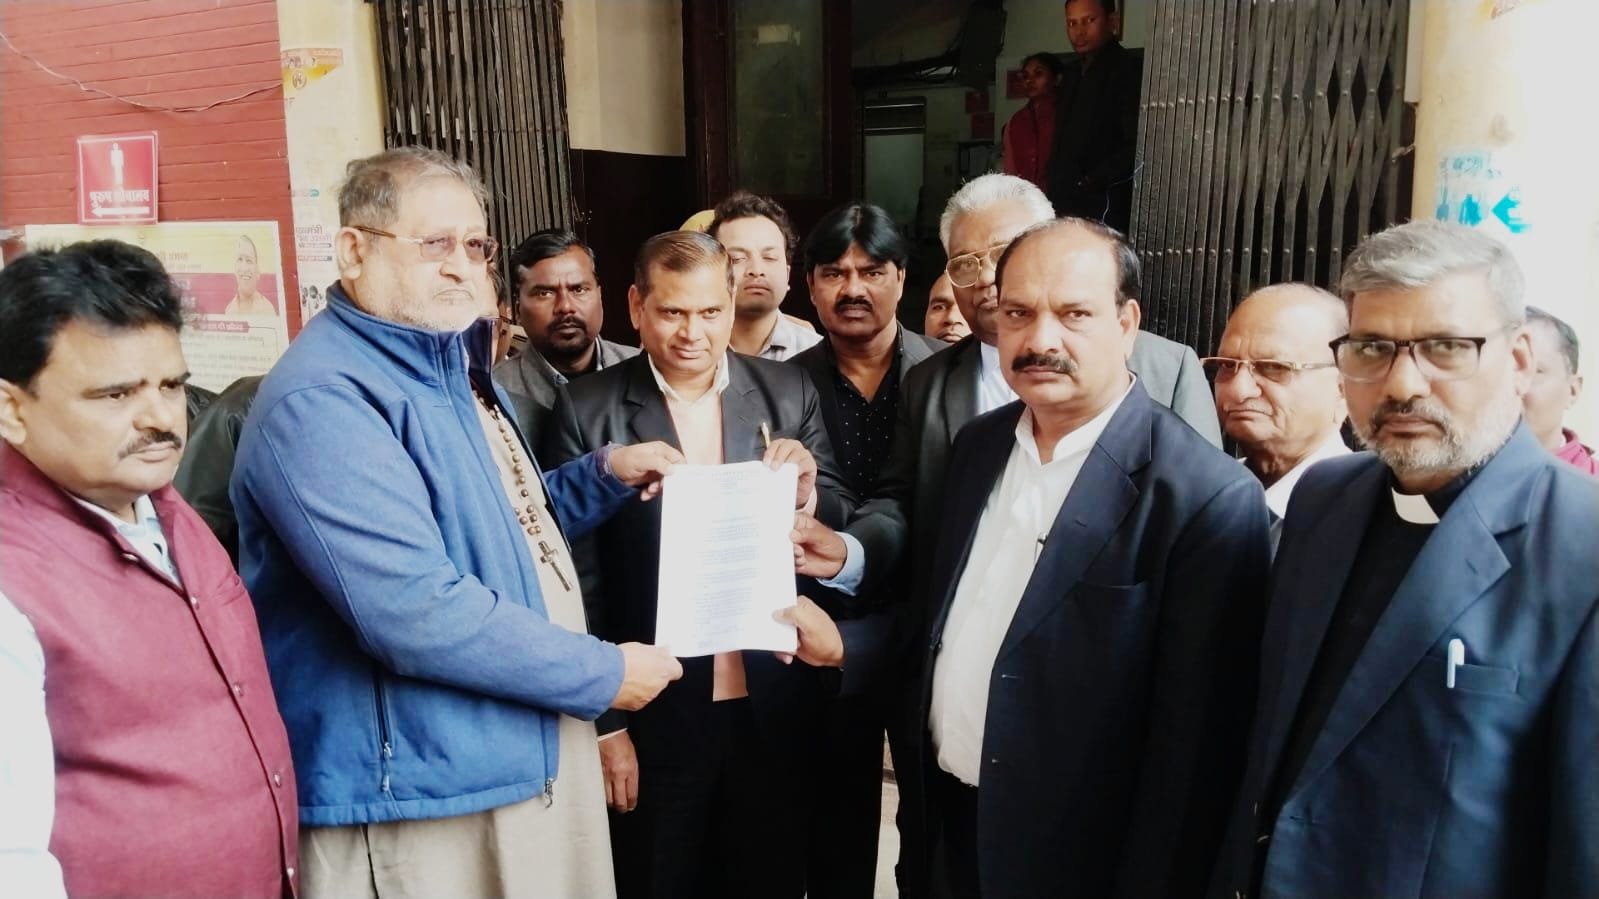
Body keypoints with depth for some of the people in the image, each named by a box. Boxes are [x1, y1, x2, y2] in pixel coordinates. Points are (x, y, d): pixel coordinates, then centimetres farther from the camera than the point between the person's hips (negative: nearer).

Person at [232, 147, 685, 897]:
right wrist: (604, 674, -20)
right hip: (421, 801, -9)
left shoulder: (447, 368, 11)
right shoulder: (323, 400, -20)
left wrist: (606, 473, 6)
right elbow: (414, 611, -28)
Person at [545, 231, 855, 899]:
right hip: (653, 717, -2)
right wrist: (605, 723, -5)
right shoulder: (588, 410, -7)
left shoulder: (788, 392, 0)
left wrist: (807, 493, -18)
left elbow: (840, 528, 4)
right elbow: (578, 576, -5)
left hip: (773, 711, 2)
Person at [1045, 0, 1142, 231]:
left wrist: (1090, 181, -14)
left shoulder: (1129, 71, -9)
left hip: (1103, 208, -8)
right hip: (1064, 203, 8)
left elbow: (1139, 148, -17)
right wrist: (1054, 185, 10)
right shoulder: (1072, 73, 17)